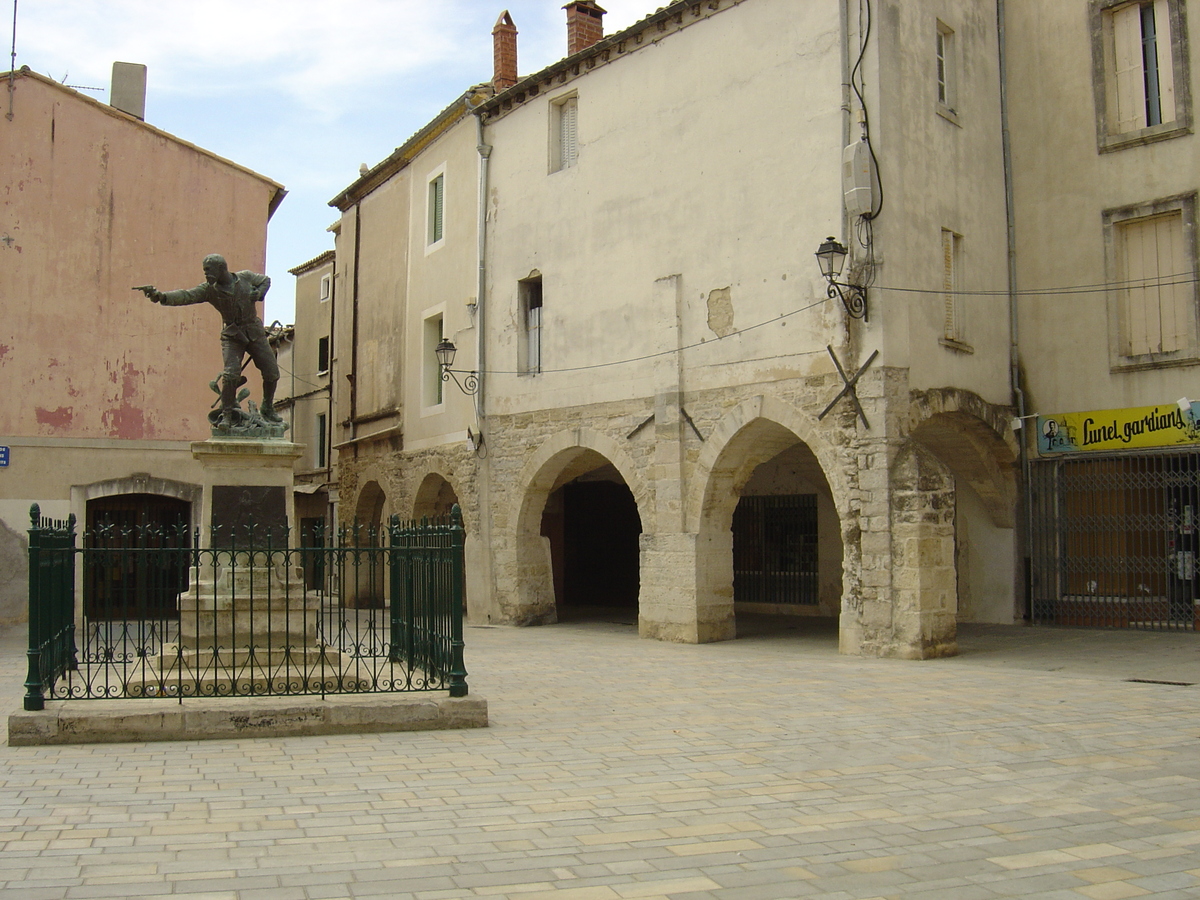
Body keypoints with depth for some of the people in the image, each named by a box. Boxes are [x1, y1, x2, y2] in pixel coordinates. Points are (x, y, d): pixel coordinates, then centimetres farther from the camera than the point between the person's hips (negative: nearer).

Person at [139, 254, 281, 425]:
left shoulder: (246, 277, -3)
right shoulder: (208, 289, -6)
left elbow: (265, 280, 14)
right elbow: (186, 296, -20)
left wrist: (259, 293, -8)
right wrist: (161, 296, -36)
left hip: (255, 332, 2)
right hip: (232, 336, -2)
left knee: (272, 373, 1)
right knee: (231, 374, -20)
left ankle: (268, 409, 23)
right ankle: (227, 414, -8)